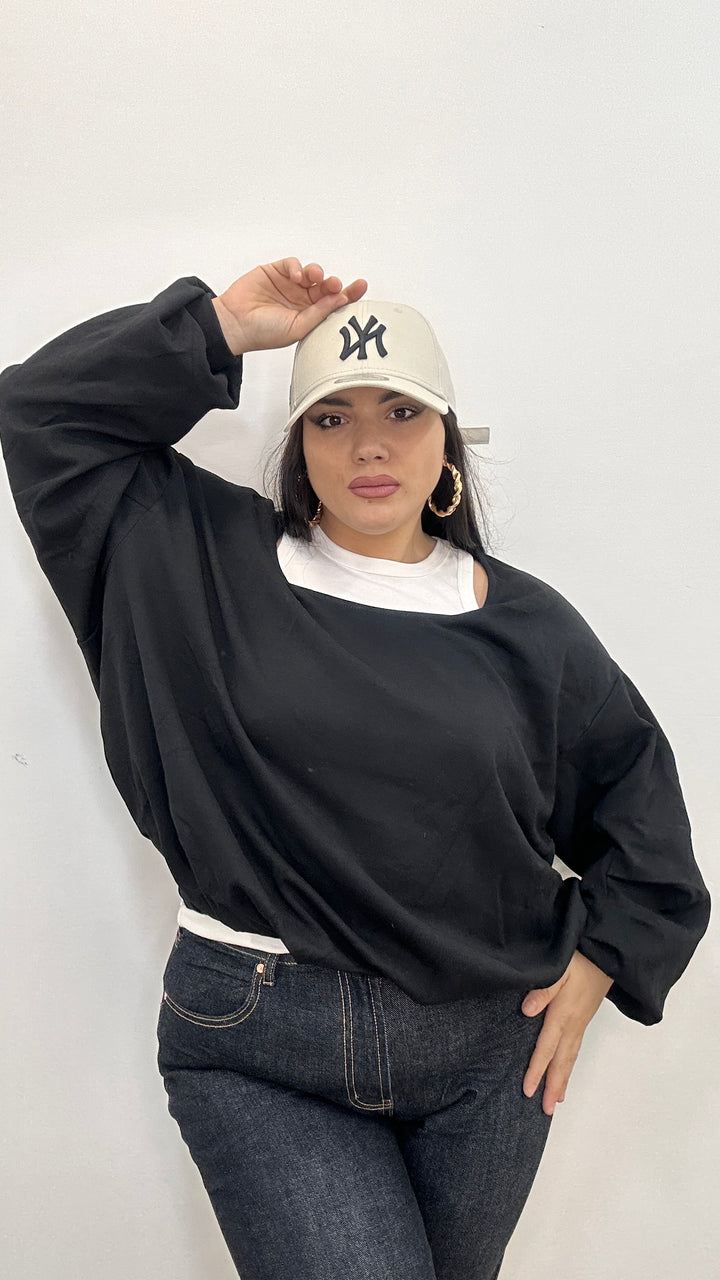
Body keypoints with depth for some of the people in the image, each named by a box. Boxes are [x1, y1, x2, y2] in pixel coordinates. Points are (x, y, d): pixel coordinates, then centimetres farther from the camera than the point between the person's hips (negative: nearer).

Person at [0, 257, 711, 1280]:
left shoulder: (523, 622, 3)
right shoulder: (208, 561, 1)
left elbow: (635, 788, 14)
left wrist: (599, 962, 7)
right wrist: (226, 326, -5)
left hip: (487, 1047, 3)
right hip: (256, 1054, -2)